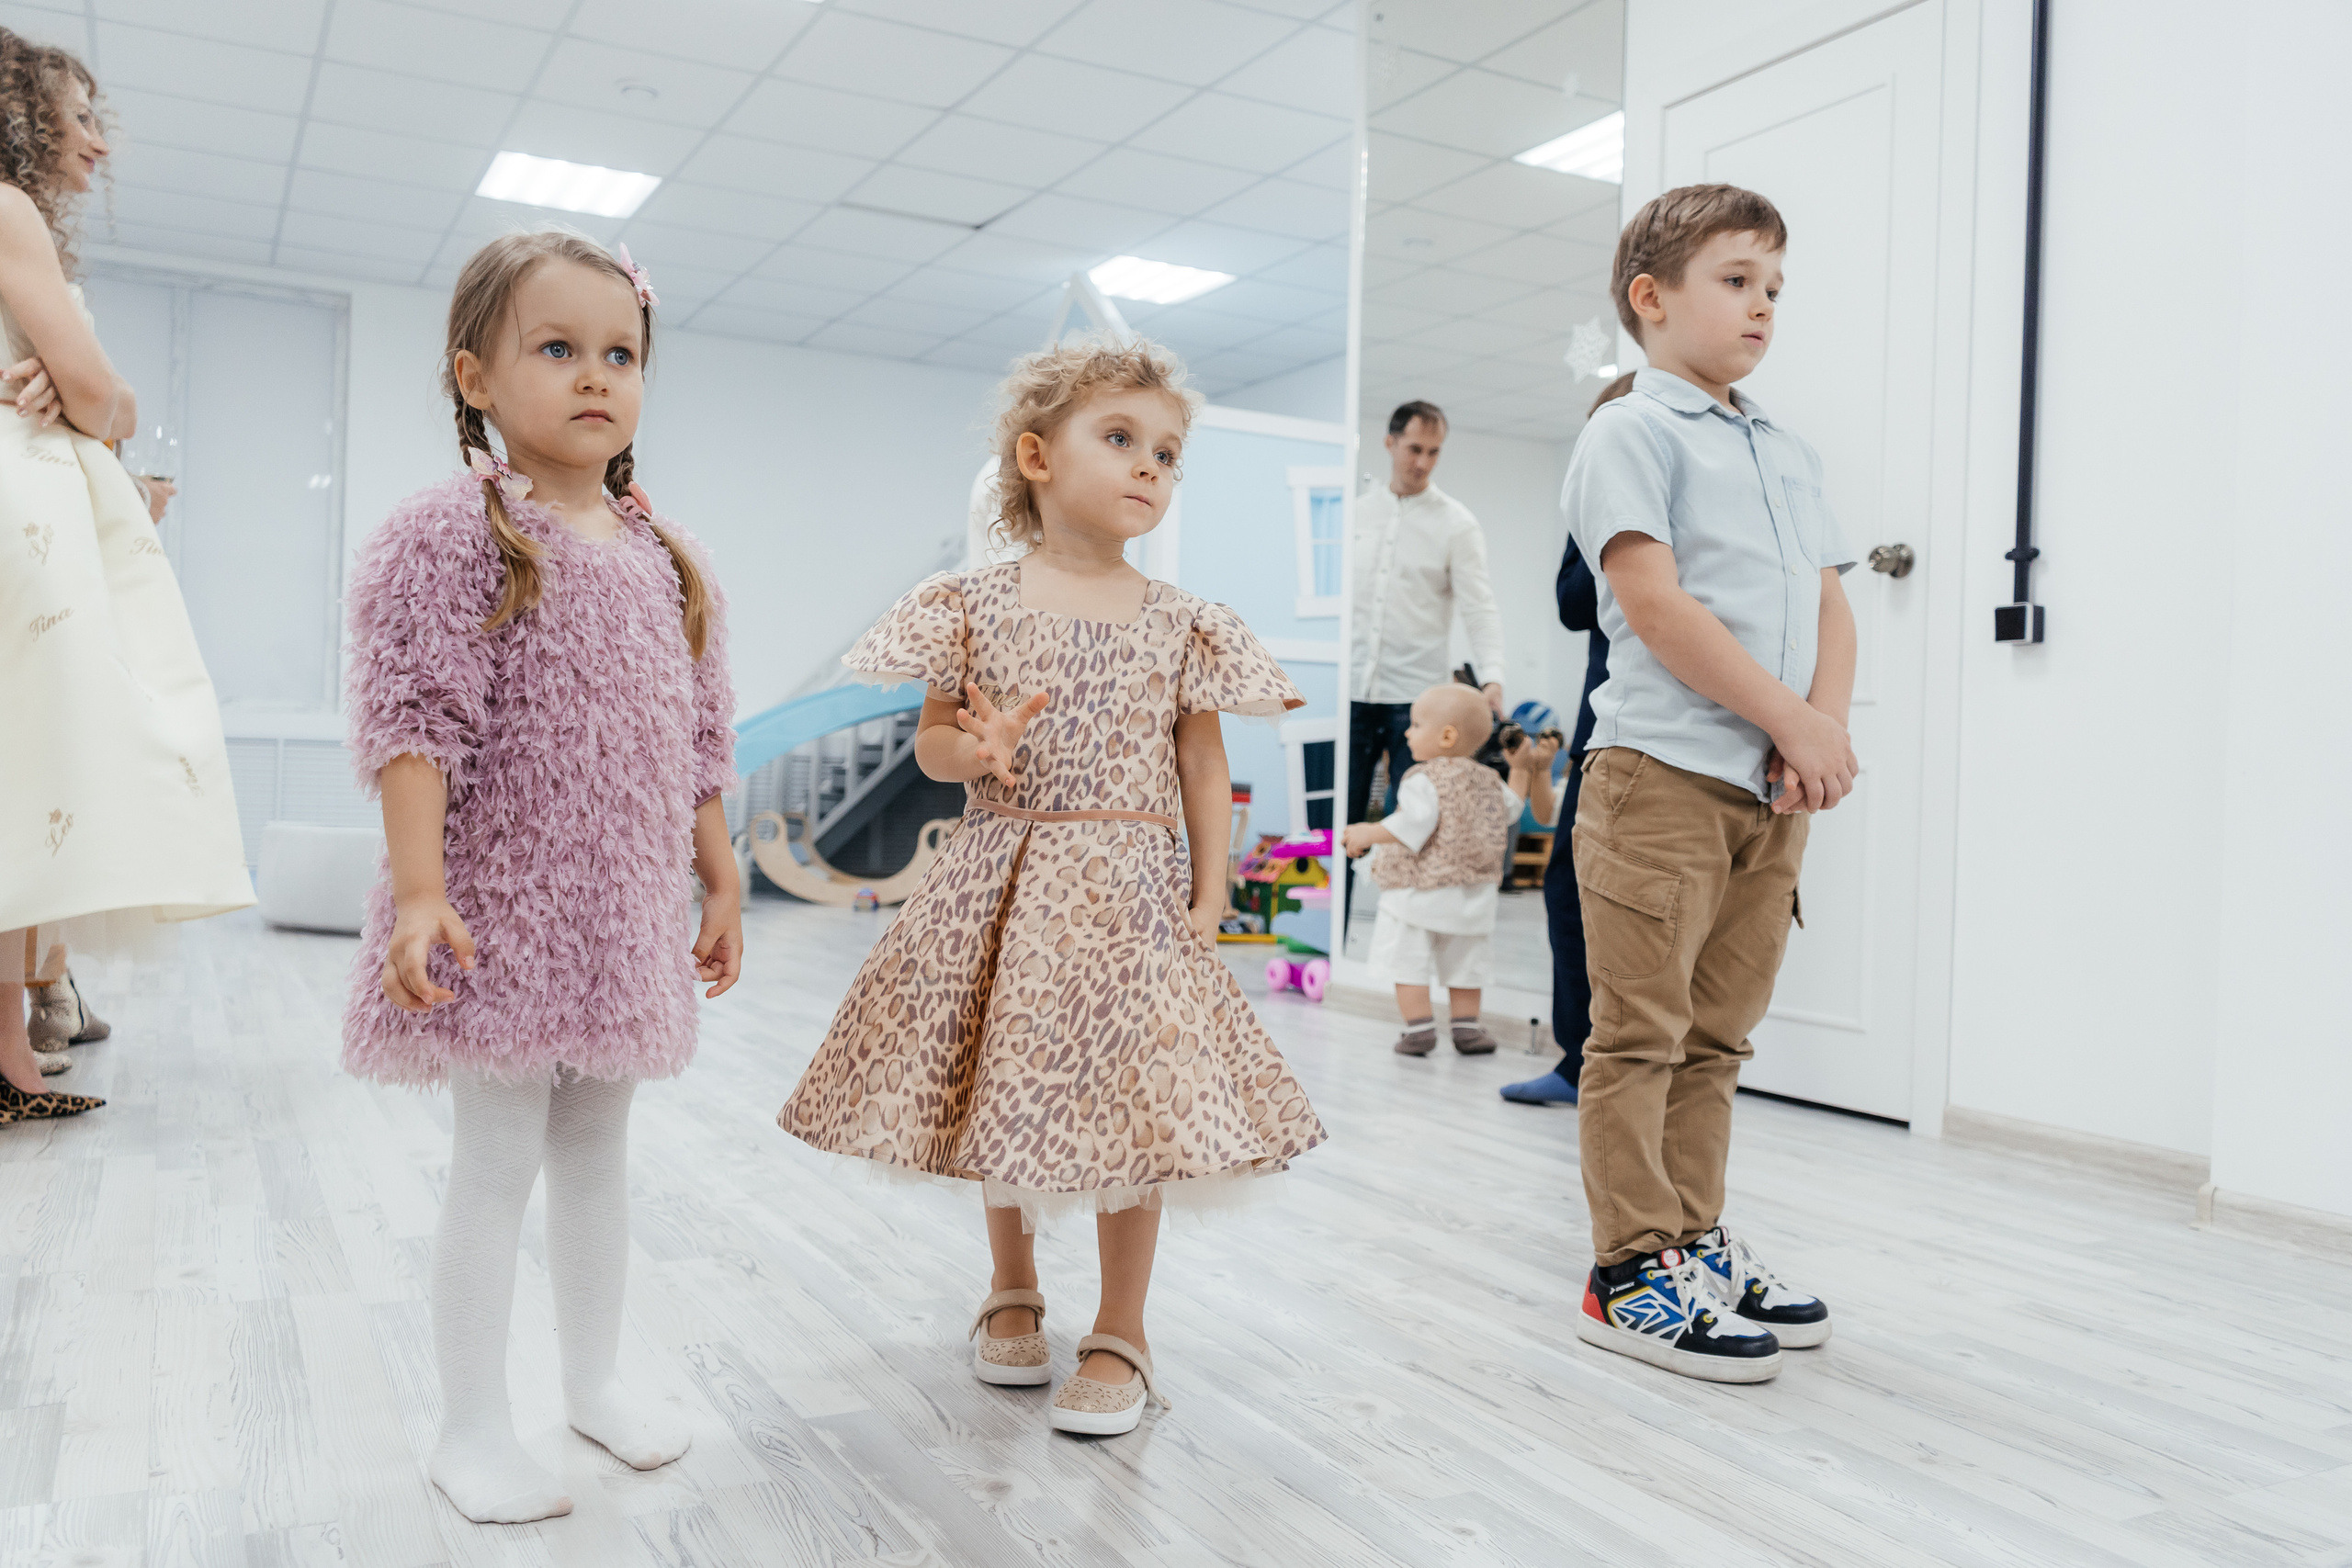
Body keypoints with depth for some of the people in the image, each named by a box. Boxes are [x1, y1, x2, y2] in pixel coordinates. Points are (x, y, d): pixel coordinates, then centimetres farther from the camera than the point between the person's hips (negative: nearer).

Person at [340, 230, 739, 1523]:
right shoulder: (451, 532, -9)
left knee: (597, 1149, 17)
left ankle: (595, 1377, 33)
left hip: (629, 913, 6)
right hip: (507, 908, -6)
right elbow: (412, 722, -16)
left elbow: (698, 741, 14)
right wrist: (418, 892, -23)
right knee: (497, 1159, 2)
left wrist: (720, 885, 13)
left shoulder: (665, 558, 11)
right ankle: (472, 1429, 18)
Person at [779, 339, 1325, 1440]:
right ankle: (1013, 1289, 37)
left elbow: (1203, 763, 3)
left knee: (1127, 1100, 0)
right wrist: (972, 750, -20)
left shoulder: (1180, 624, 1)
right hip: (1001, 884, 1)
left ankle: (1120, 1332, 18)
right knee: (998, 1090, 12)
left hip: (1129, 889, 0)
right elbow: (930, 741, 3)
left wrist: (1209, 895, -3)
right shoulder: (975, 605, -1)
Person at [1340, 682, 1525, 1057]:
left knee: (1407, 959, 1)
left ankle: (1419, 1027, -3)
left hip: (1419, 890, -7)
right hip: (1474, 895, 7)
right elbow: (1507, 811, 20)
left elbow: (1416, 822, -27)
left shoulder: (1423, 779, -15)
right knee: (1464, 962, 18)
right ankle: (1465, 1025, 22)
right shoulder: (1487, 779, 8)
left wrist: (1370, 833, -22)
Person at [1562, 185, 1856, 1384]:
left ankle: (1696, 1239, 23)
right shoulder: (1632, 433, -3)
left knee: (1716, 1033, 13)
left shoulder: (1790, 453, 21)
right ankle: (1632, 1272, 5)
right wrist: (1795, 721, -12)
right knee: (1641, 1033, -2)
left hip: (1774, 789, 7)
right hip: (1663, 774, -7)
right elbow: (1655, 603, -13)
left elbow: (1829, 604, 17)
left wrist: (1825, 727, -3)